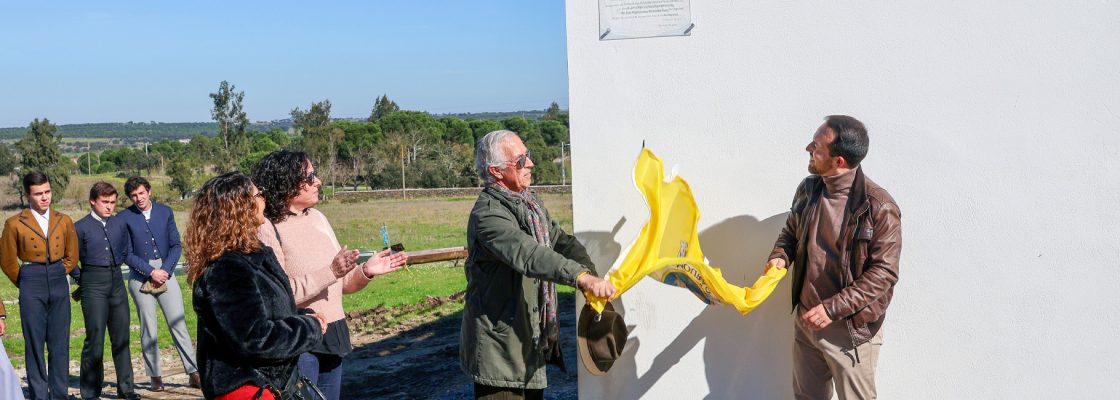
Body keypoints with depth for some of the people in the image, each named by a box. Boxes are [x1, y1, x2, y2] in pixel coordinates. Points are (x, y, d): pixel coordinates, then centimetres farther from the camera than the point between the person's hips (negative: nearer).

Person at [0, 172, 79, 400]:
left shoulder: (63, 221, 7)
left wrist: (56, 276, 11)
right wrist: (26, 283, 10)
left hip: (59, 287, 3)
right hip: (32, 289, -2)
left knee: (60, 344, 4)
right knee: (34, 345, 1)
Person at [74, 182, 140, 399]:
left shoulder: (119, 224, 9)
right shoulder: (81, 227, -4)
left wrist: (114, 266, 13)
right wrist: (83, 279, 7)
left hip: (117, 281, 4)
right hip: (93, 284, -4)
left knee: (121, 336, 7)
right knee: (95, 338, -3)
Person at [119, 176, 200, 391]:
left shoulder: (165, 212, 6)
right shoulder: (124, 218, 0)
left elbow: (176, 245, 6)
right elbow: (127, 254, -3)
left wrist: (165, 270, -7)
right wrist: (150, 272, -11)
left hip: (165, 273, 1)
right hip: (139, 276, -1)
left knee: (178, 323, -2)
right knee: (148, 328, 3)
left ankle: (193, 373, 0)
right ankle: (155, 377, 10)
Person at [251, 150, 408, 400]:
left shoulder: (317, 218, 9)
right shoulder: (267, 229, -13)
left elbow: (341, 284, 14)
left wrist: (366, 271, -4)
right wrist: (331, 272, -24)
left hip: (333, 338, 7)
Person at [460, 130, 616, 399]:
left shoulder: (529, 202, 10)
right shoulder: (487, 214, -22)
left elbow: (561, 240, 10)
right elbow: (529, 255, -36)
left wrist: (591, 275, -7)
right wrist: (582, 278, -47)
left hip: (532, 339, 9)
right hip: (499, 344, -9)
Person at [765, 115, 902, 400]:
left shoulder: (879, 207, -20)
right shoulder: (808, 190, -1)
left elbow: (883, 272, -19)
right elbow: (791, 232, 16)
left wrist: (833, 309, -24)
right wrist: (780, 257, -6)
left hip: (851, 329, -6)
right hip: (806, 321, 6)